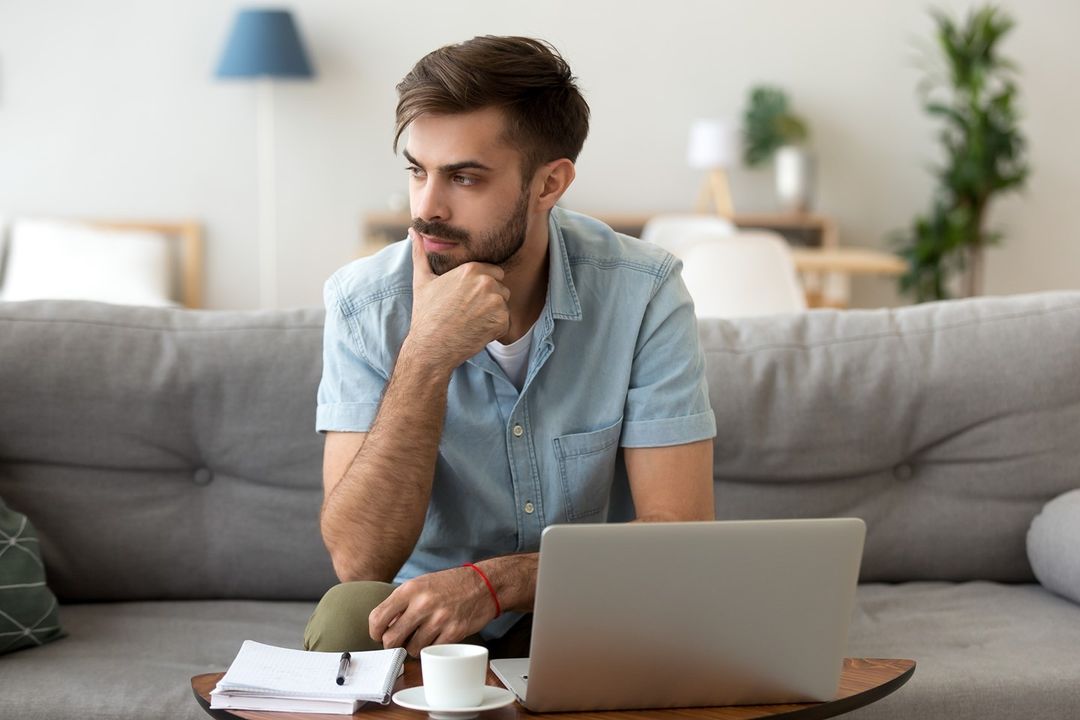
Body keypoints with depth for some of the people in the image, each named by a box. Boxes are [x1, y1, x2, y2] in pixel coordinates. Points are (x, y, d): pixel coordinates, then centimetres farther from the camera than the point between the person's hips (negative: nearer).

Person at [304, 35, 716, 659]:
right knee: (349, 615, -32)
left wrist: (492, 581, -28)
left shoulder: (643, 293, -12)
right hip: (419, 614, -1)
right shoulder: (365, 304, -11)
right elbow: (360, 560, -19)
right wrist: (425, 359, -29)